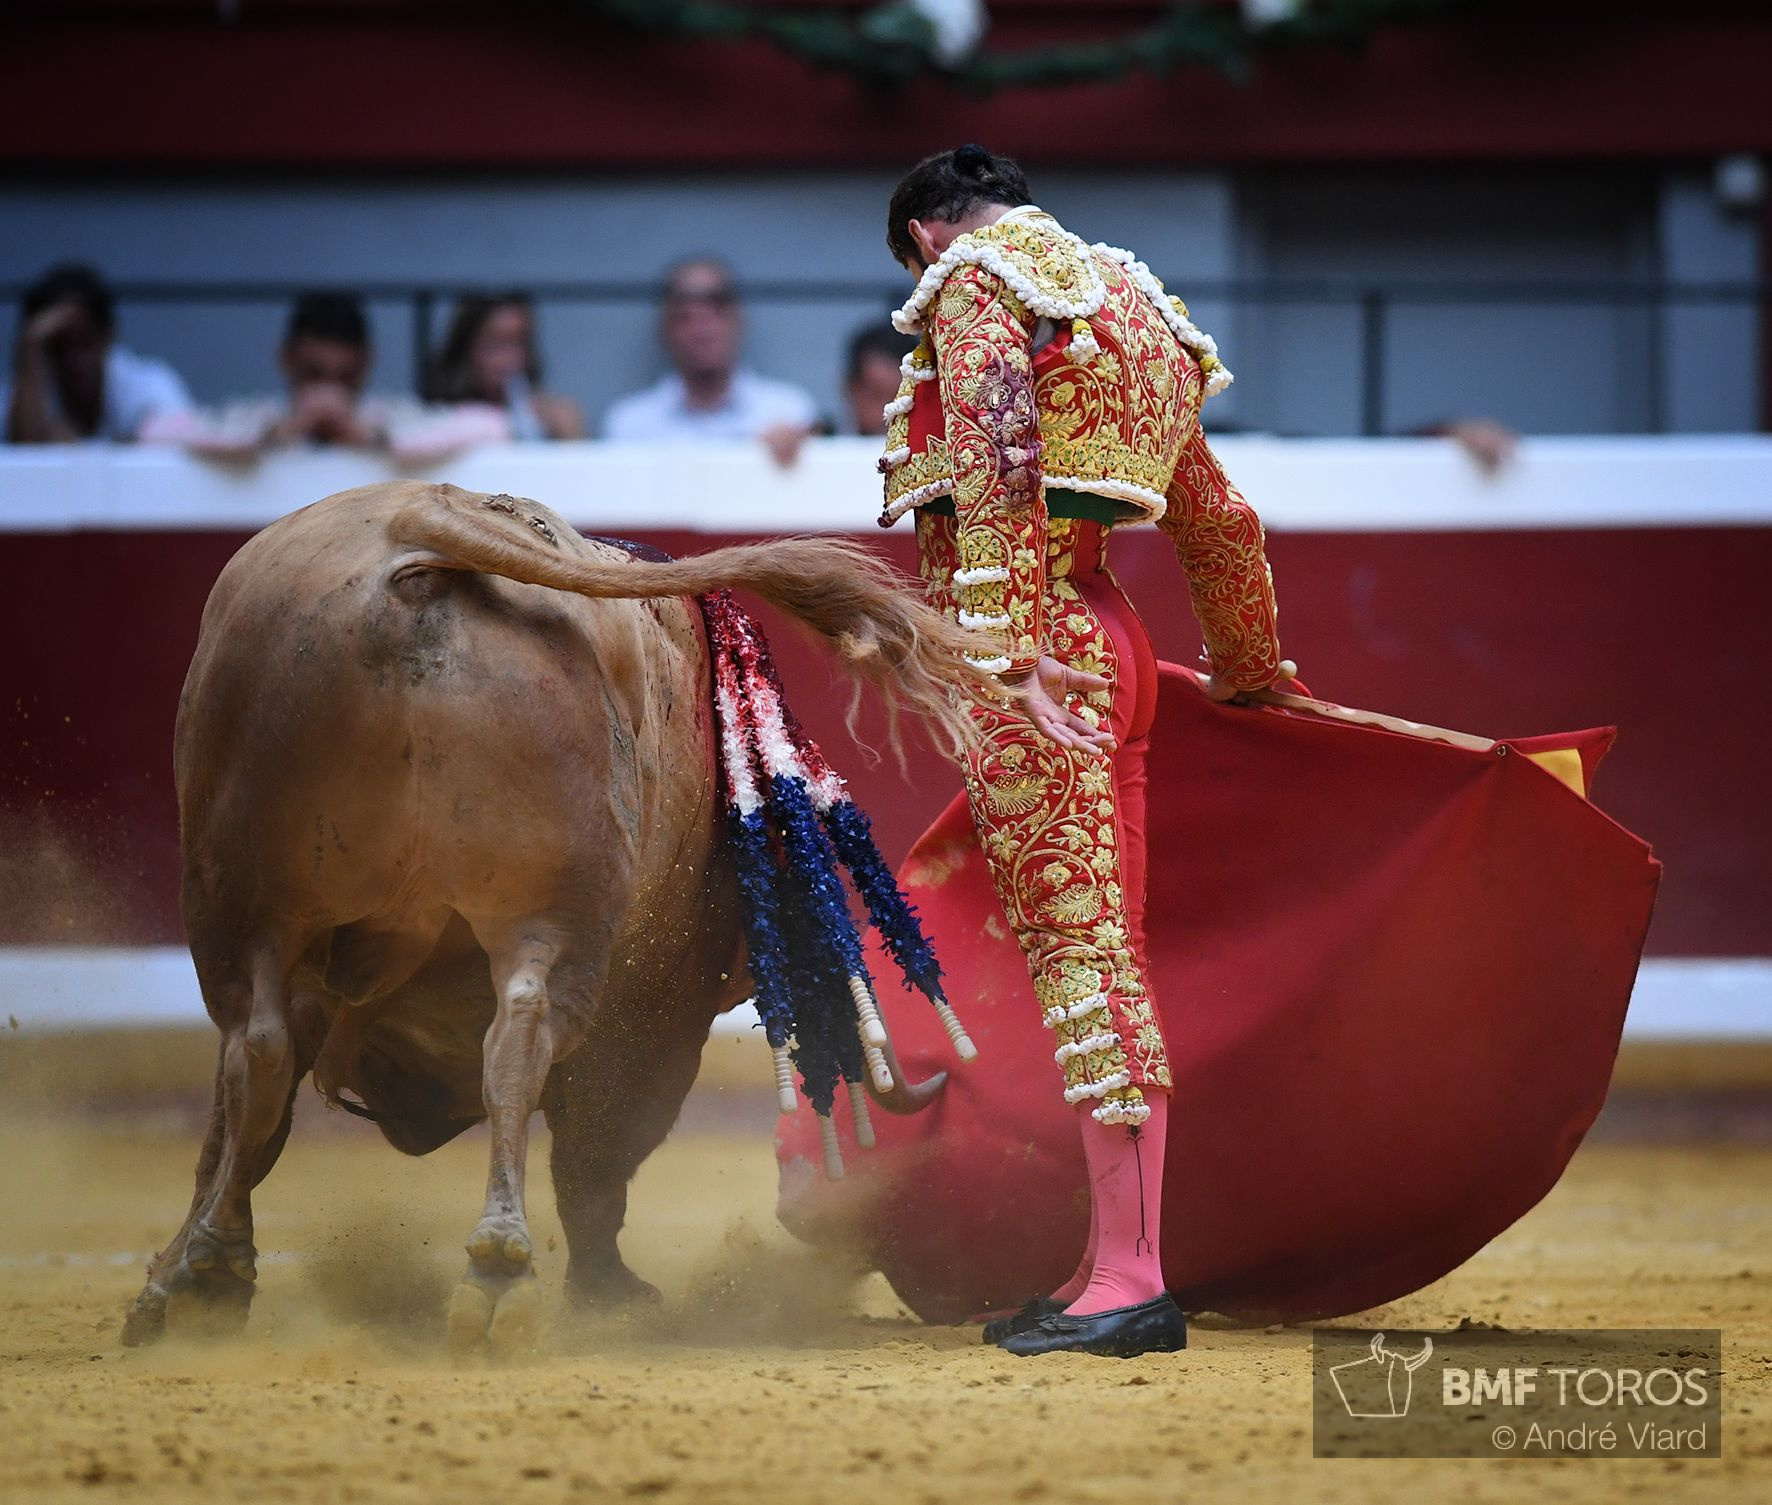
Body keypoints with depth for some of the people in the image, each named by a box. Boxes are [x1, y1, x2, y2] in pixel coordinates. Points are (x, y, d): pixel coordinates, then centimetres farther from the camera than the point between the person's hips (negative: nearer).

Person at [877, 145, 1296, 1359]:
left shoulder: (975, 283, -3)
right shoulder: (1125, 311, 24)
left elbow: (991, 476, -17)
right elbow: (1223, 524, 30)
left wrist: (1007, 659, -25)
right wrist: (1247, 667, 45)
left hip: (1034, 649, -9)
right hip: (1111, 640, 9)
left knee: (1077, 944, -12)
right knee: (1106, 949, 10)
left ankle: (1132, 1282, -16)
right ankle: (1113, 1269, 14)